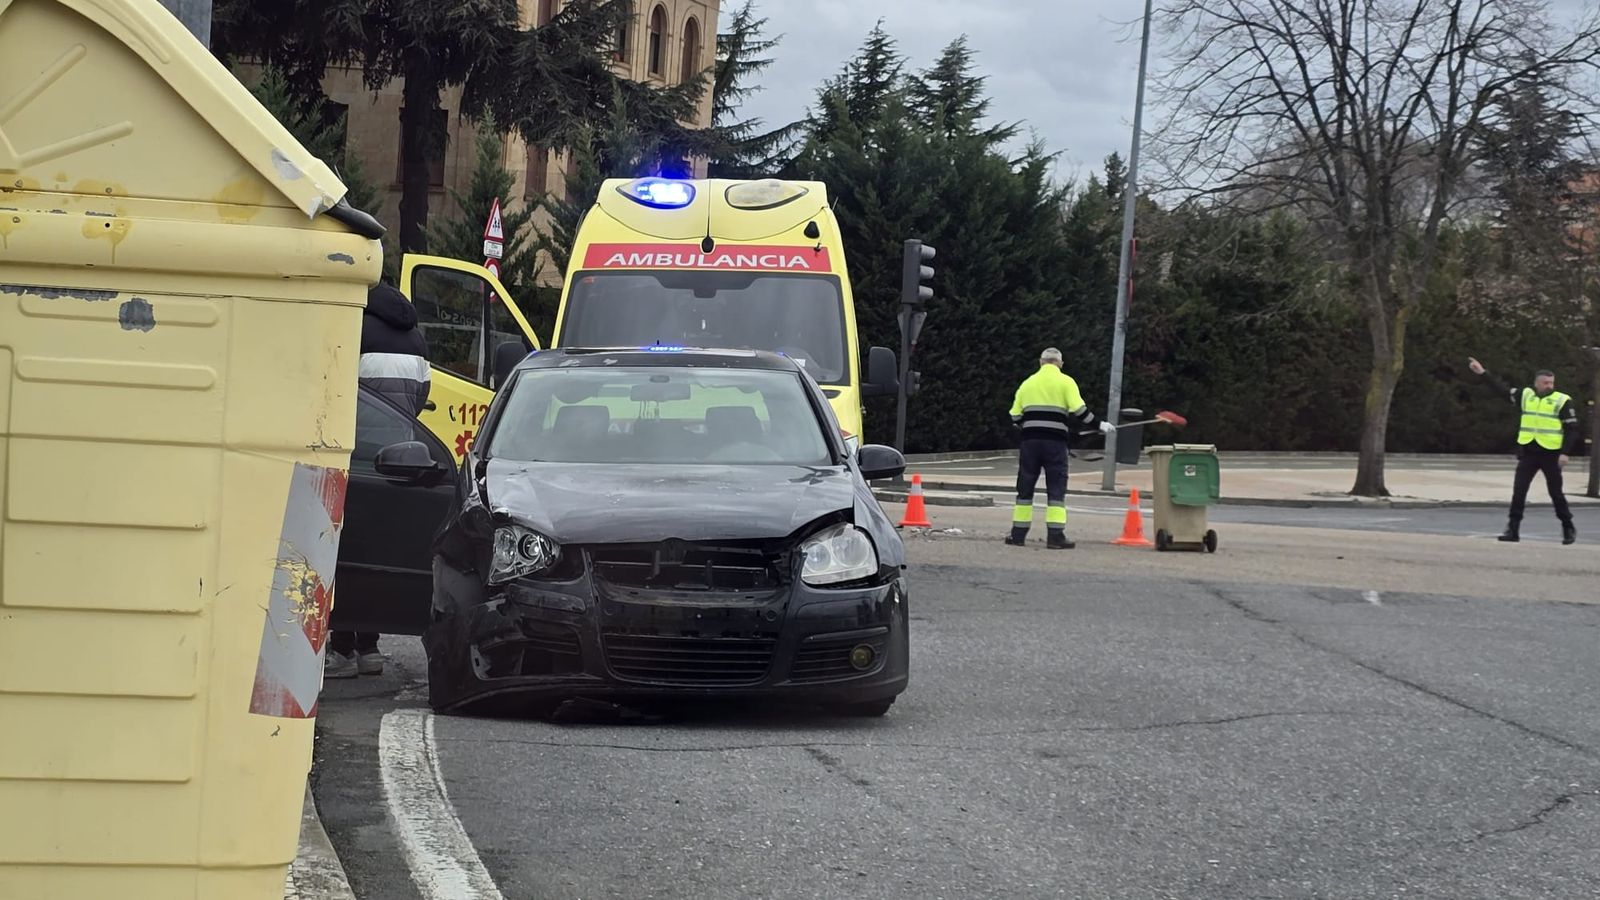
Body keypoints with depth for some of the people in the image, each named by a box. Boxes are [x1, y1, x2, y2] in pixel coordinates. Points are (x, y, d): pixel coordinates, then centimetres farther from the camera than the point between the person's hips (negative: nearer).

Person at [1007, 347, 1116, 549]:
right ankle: (1056, 536, -6)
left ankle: (1018, 534, 11)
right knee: (1056, 489, 0)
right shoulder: (1065, 382, 2)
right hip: (1055, 441, -3)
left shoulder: (1028, 383, 14)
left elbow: (1015, 416, 10)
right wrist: (1099, 425, 2)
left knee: (1025, 487, 9)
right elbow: (1079, 410, -8)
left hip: (1030, 441, 3)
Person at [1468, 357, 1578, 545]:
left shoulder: (1562, 401, -4)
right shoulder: (1525, 395, 8)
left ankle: (1568, 529, 18)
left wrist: (1566, 453, -14)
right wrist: (1483, 373, 13)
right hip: (1527, 452, 4)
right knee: (1518, 491, -2)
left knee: (1556, 493, 3)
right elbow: (1503, 389, 15)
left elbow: (1572, 429, -5)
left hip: (1550, 454, -4)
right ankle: (1513, 529, 2)